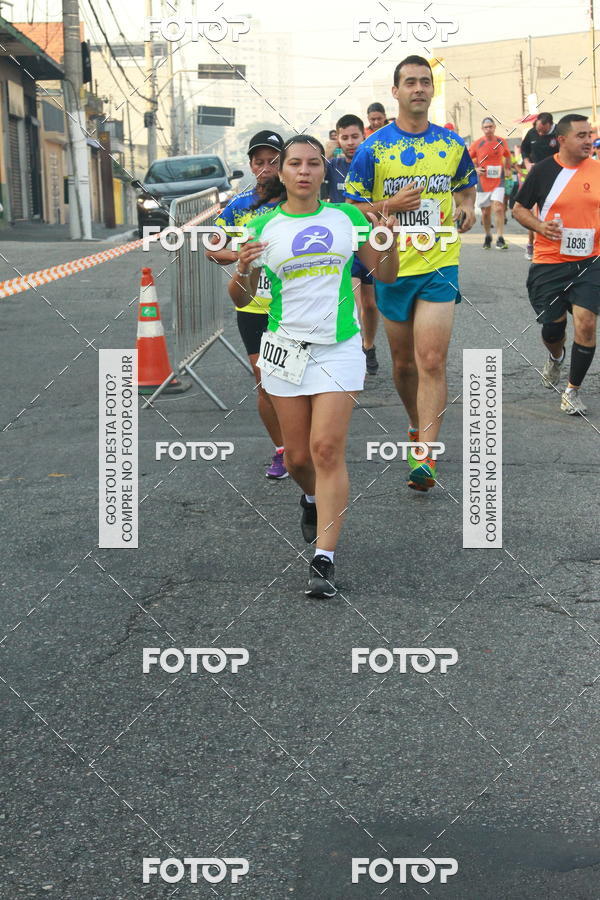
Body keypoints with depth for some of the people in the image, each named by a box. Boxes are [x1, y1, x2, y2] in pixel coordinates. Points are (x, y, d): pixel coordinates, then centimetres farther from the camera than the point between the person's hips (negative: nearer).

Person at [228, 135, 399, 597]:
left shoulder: (346, 217, 5)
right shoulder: (264, 227, 4)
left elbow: (385, 275, 11)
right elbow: (241, 299, 6)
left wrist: (389, 242, -9)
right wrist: (244, 268, -15)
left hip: (339, 348, -1)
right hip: (286, 347, 1)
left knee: (328, 448, -13)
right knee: (298, 456, 7)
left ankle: (324, 560, -11)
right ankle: (312, 499, 43)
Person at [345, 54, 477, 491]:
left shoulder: (453, 145, 5)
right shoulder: (372, 148, -2)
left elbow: (467, 186, 22)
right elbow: (352, 208, -1)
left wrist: (466, 209, 0)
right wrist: (394, 204, -17)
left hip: (439, 264, 0)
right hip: (392, 266, 1)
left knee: (432, 361, -12)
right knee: (404, 361, 13)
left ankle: (426, 456, -12)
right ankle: (418, 424, 38)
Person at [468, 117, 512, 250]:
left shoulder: (502, 142, 3)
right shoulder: (477, 144, -2)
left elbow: (507, 156, 22)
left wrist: (507, 169, 11)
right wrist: (476, 169, -9)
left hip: (498, 181, -1)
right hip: (483, 182, 1)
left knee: (498, 208, -16)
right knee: (485, 212, 9)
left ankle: (500, 239, -16)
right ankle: (488, 237, 30)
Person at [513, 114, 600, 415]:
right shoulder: (543, 170, -3)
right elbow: (519, 208, 5)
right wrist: (540, 226, -14)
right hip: (549, 263, -1)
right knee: (552, 325, 7)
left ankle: (573, 390, 8)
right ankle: (555, 357, 45)